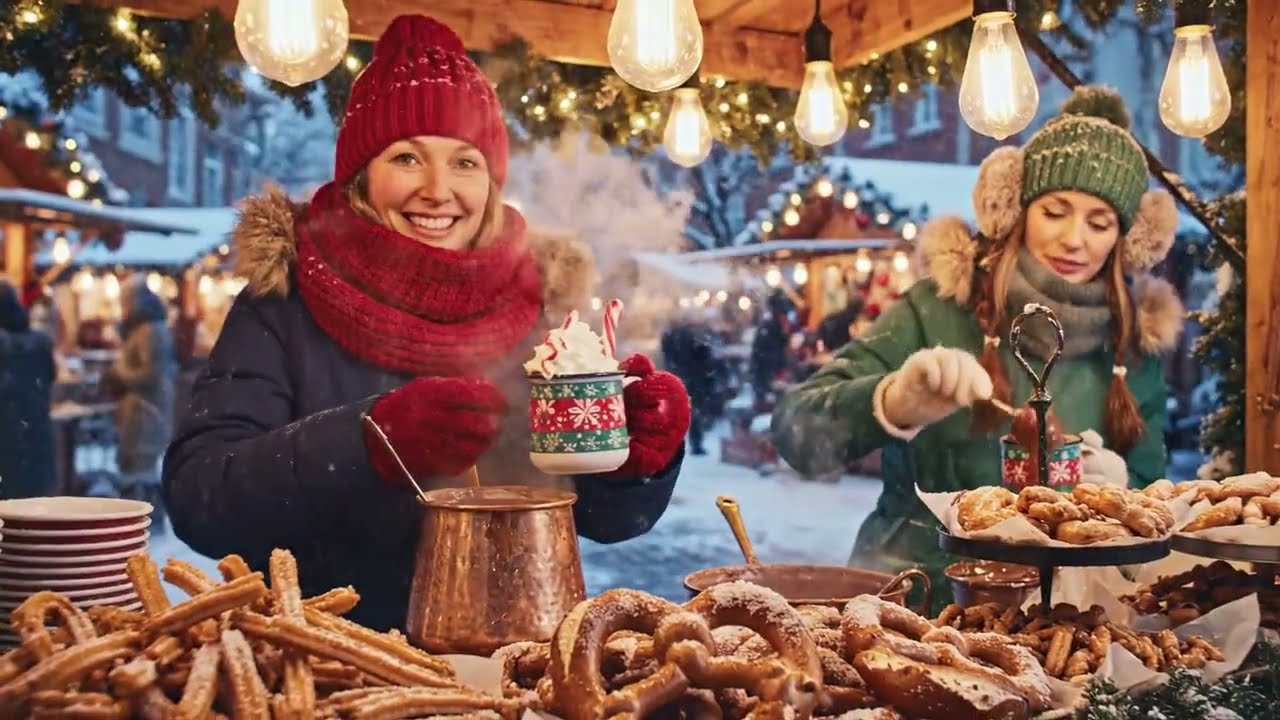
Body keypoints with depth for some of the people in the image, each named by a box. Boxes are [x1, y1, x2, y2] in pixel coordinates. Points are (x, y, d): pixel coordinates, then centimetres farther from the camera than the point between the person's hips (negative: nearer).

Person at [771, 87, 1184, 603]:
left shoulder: (1136, 342, 6)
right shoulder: (937, 309, -5)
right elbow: (794, 433, -12)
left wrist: (1120, 487, -8)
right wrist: (893, 403, -30)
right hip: (916, 595, -2)